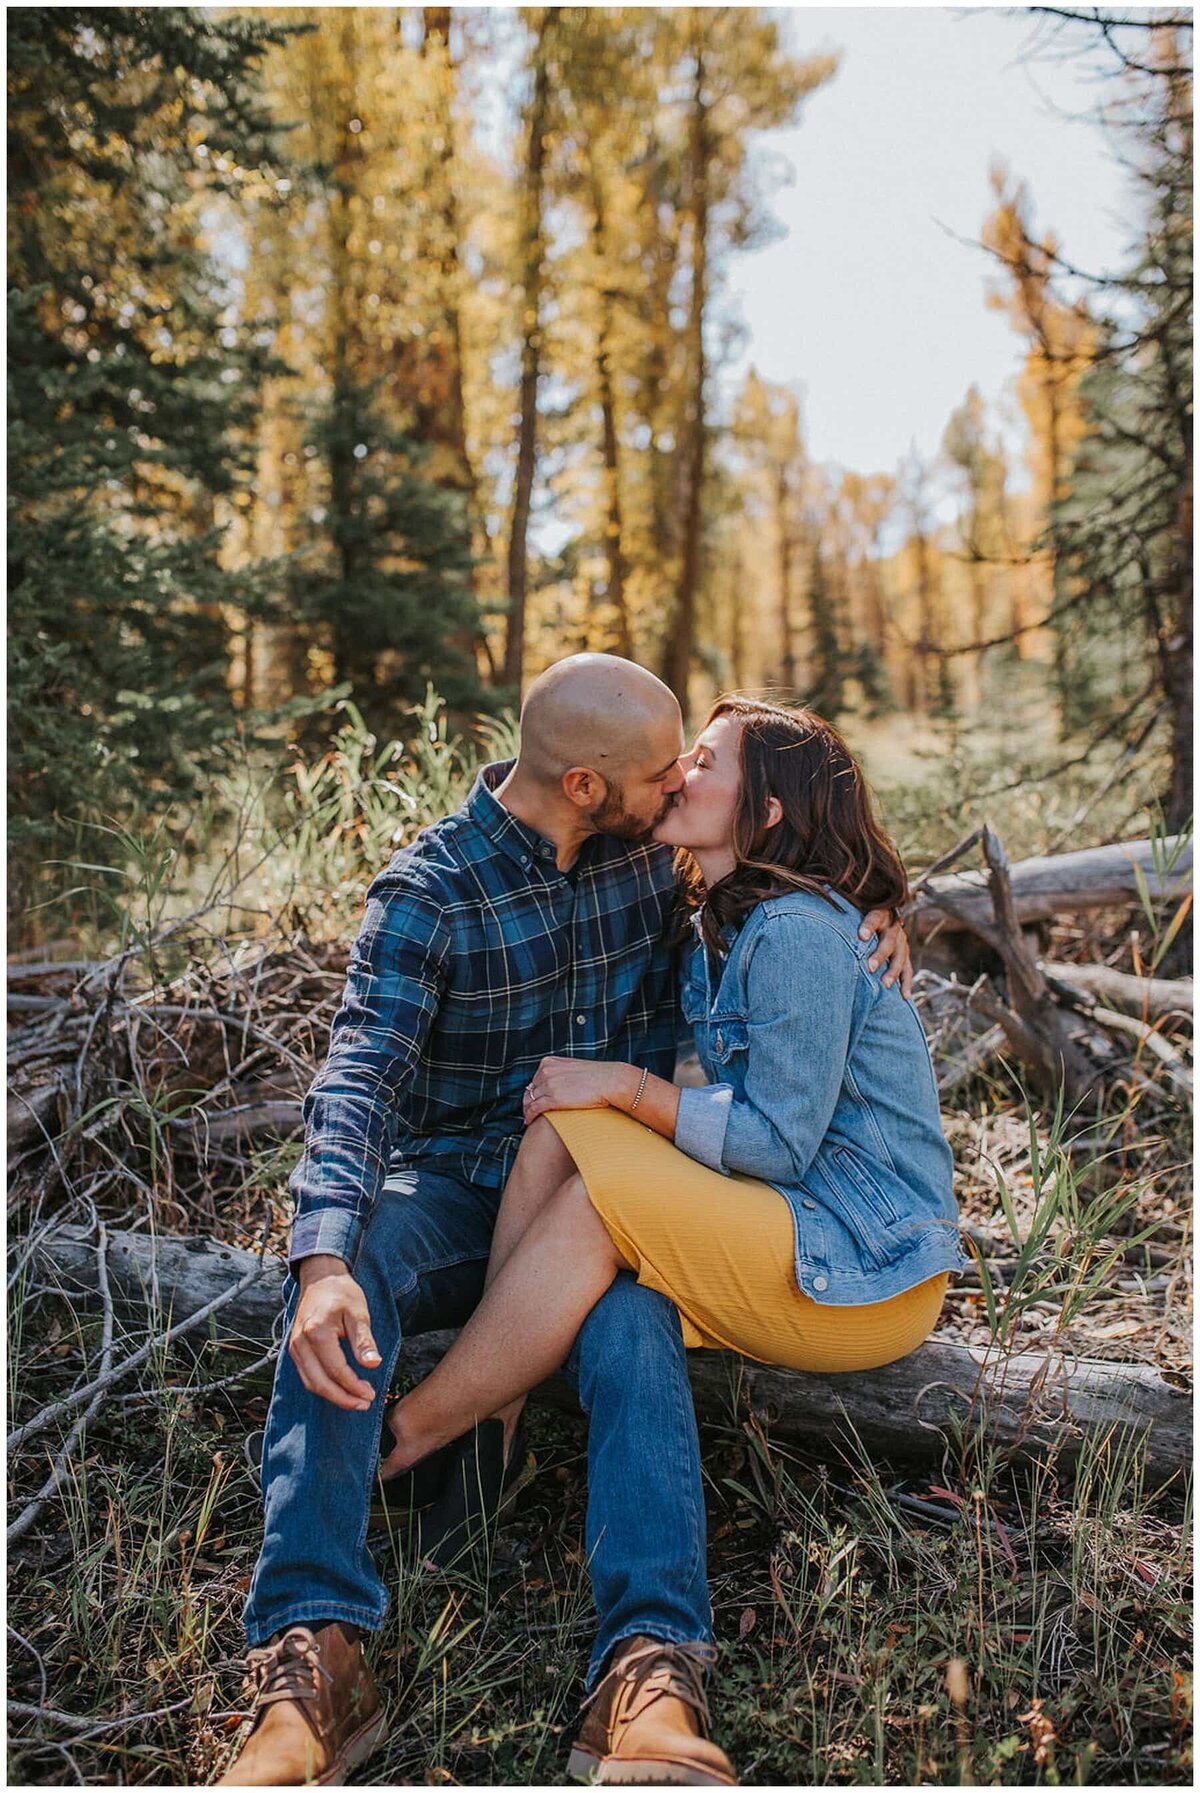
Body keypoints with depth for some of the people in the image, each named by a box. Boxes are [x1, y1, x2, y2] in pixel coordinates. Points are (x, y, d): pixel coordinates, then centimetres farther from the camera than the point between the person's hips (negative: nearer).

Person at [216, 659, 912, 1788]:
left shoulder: (650, 847, 1)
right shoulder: (429, 892, -12)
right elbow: (359, 1080, -24)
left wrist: (869, 901, 1)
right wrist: (324, 1258, -41)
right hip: (458, 1184, -2)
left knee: (633, 1324, -34)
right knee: (346, 1272, -35)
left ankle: (650, 1665, -44)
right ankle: (312, 1654, -38)